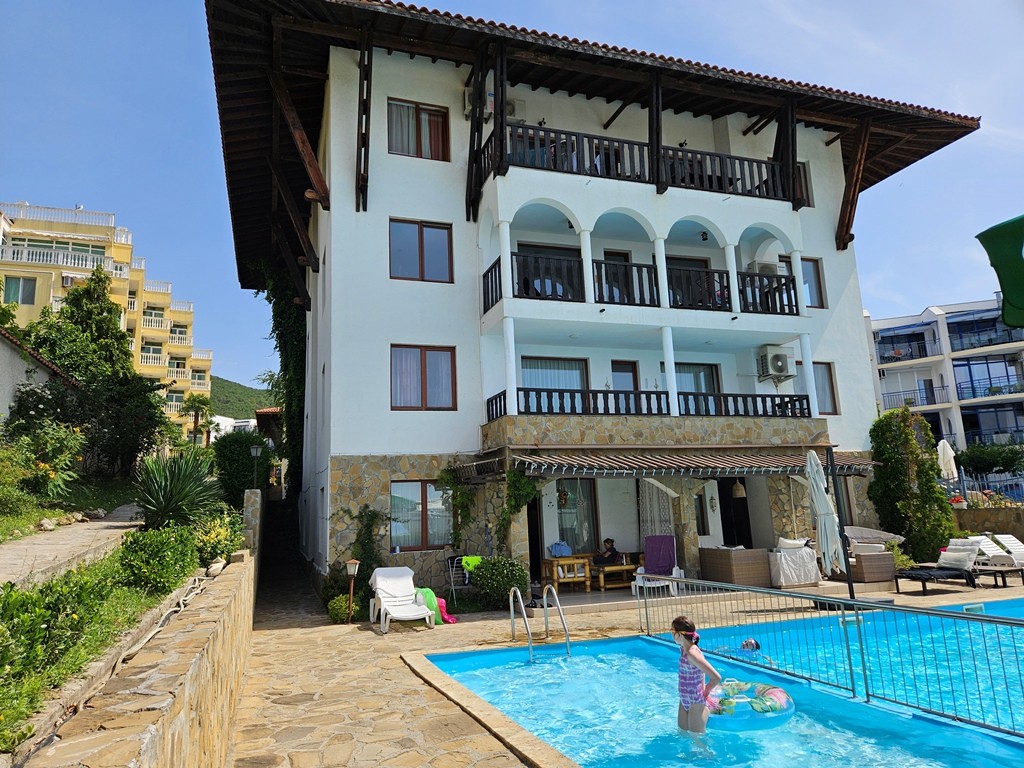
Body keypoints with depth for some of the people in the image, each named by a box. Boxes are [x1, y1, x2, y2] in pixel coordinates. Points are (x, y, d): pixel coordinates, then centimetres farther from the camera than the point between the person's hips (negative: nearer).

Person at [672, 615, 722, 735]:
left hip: (696, 704, -9)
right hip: (684, 701, 9)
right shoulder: (683, 649, 1)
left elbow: (716, 677, -29)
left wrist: (704, 692, -14)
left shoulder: (692, 653, -26)